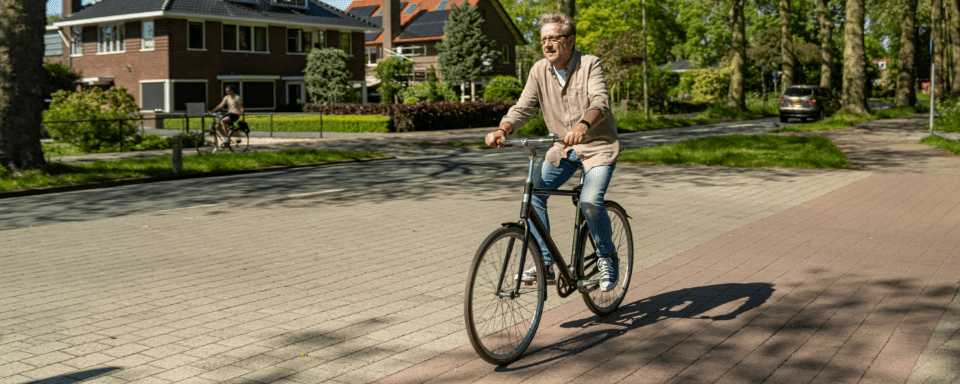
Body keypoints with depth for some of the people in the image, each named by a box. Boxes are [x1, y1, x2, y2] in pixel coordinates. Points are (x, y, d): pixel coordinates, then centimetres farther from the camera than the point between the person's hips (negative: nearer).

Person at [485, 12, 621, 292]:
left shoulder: (589, 65, -14)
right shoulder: (539, 71, -1)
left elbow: (600, 101, -30)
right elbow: (523, 108, -6)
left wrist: (582, 125, -51)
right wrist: (502, 130, -27)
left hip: (598, 146, -5)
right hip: (563, 148, 5)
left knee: (590, 202, -24)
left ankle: (608, 257, 3)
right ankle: (544, 263, -5)